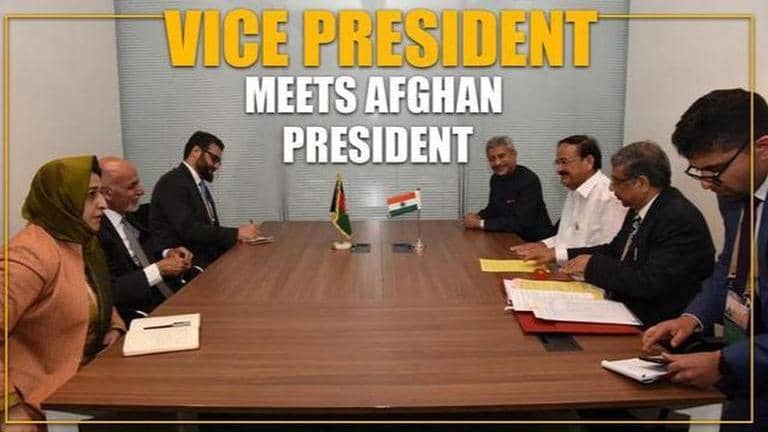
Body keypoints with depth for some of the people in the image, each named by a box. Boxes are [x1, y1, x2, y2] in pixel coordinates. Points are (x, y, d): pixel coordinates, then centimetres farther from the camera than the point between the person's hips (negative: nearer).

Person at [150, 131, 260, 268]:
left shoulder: (200, 184, 16)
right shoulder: (173, 182, -12)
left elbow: (210, 228, 11)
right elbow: (189, 230, -22)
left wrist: (238, 235, -5)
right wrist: (236, 233, -21)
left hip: (207, 258, 9)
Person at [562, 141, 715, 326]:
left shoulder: (680, 219, -20)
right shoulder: (639, 209, 6)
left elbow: (651, 284, -25)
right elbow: (615, 251, 18)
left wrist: (593, 264, -17)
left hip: (659, 327, -8)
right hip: (627, 311, 8)